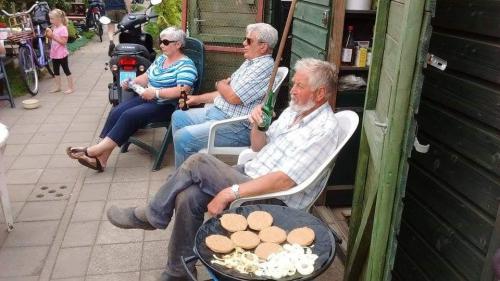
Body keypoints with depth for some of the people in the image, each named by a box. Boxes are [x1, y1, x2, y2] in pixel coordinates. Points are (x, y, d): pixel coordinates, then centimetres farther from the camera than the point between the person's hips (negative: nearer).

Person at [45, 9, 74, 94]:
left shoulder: (63, 29, -16)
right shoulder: (54, 28, 9)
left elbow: (63, 42, -23)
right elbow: (53, 39, 15)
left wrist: (53, 36, -25)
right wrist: (48, 34, -3)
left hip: (62, 54, -8)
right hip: (54, 54, 8)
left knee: (66, 70, 1)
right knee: (56, 71, 14)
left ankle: (71, 87, 9)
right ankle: (58, 86, 24)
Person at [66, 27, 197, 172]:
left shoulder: (186, 65, -13)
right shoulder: (161, 58, 15)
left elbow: (182, 91, -26)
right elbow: (146, 77, 19)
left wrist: (155, 93, -28)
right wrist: (131, 82, -1)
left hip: (168, 106, -8)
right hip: (148, 99, 8)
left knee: (130, 116, -26)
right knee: (116, 112, -13)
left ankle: (96, 150, -20)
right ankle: (101, 158, -17)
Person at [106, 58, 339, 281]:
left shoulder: (325, 129, -18)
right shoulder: (294, 109, 10)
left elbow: (285, 181, -26)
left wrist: (231, 192, -26)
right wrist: (256, 125, -6)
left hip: (274, 199, -8)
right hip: (250, 174, 8)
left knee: (198, 163, -19)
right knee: (188, 197, -14)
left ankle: (151, 216, 2)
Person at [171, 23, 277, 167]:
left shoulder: (264, 66, -20)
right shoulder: (250, 62, 14)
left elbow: (233, 97, -24)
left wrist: (220, 84, -2)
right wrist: (199, 98, 14)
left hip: (237, 127, -11)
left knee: (183, 138, -21)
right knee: (178, 117, 17)